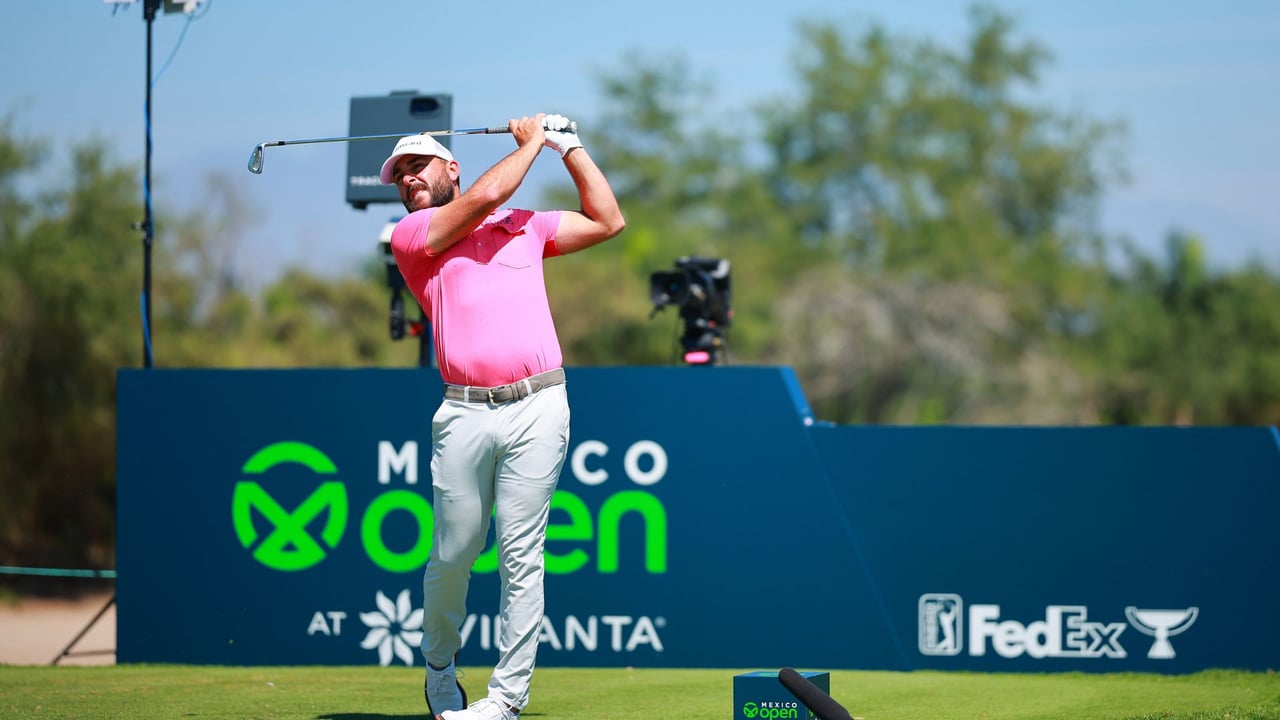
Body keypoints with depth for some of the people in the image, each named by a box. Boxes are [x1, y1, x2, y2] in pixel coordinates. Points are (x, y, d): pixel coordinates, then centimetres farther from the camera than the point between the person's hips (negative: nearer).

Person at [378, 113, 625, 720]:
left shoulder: (524, 226, 21)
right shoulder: (409, 237, 9)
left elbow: (606, 220, 25)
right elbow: (485, 196, -3)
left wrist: (568, 146, 24)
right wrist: (532, 142, 11)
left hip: (536, 407, 1)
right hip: (464, 413, -1)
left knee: (521, 556, -5)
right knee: (453, 555, 1)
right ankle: (440, 665, 27)